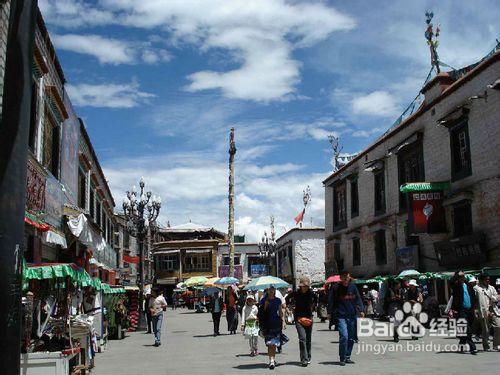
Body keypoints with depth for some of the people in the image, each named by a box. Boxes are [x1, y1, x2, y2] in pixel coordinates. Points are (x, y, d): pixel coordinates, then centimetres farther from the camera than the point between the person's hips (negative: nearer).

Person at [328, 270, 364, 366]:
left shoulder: (353, 287, 7)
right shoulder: (335, 288, -3)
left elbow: (358, 299, 11)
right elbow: (331, 301, 0)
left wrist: (361, 310, 2)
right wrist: (330, 313, -5)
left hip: (352, 316, 4)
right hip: (341, 316, -4)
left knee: (351, 338, 8)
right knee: (344, 336, -15)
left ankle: (347, 357, 21)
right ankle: (342, 358, -3)